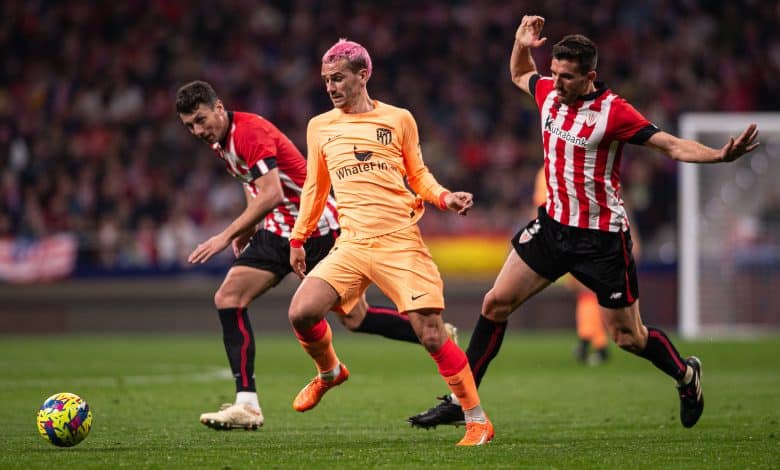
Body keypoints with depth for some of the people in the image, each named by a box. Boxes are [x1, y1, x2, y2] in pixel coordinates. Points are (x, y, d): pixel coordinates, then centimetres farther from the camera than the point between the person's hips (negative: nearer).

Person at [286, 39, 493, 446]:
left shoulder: (398, 119, 6)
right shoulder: (319, 127, 13)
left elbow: (418, 175, 14)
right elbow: (315, 187, 23)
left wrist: (445, 198, -5)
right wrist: (298, 239, 22)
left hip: (401, 243, -3)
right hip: (351, 245, 3)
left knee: (431, 336, -11)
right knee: (301, 313, -15)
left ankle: (477, 420, 2)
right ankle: (329, 372, 18)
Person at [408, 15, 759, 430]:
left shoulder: (613, 112, -19)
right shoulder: (548, 92, 0)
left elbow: (673, 146, -20)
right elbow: (519, 75, 24)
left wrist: (720, 155, -36)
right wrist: (522, 45, 4)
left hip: (602, 237, -6)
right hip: (554, 224, 6)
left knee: (627, 337, 2)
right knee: (496, 303, -1)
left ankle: (686, 375, 32)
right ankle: (460, 401, 6)